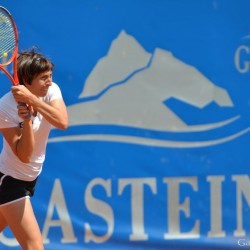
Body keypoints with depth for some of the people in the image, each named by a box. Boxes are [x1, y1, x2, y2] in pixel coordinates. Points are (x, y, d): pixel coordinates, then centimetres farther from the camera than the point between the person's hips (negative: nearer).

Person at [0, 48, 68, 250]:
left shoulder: (51, 91, -8)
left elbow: (62, 123, -28)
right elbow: (24, 155, -25)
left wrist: (31, 99, -36)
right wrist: (27, 119, -37)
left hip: (31, 177, 7)